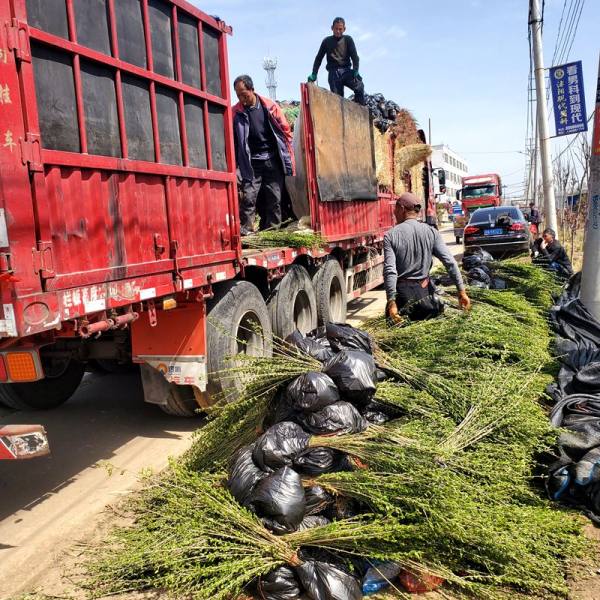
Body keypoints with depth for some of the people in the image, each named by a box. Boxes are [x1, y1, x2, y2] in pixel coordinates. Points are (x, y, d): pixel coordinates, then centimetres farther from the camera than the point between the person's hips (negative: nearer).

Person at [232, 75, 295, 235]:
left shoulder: (270, 106, 2)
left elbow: (285, 130, 6)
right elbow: (231, 139, -1)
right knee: (248, 197, -12)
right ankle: (244, 231, -10)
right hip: (251, 165, -1)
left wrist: (288, 158, 3)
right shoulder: (235, 112, -1)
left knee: (274, 199, 3)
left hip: (273, 161, 1)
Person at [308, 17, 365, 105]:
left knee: (359, 87, -24)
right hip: (333, 72, 0)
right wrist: (314, 74, 2)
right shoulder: (327, 41, 14)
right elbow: (319, 58, 14)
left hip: (346, 70, 0)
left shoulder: (348, 39, 11)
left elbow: (354, 55, 0)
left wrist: (355, 69, -18)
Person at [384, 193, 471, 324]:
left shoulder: (390, 236, -6)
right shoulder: (431, 232, 1)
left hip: (402, 292, -2)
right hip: (424, 291, 2)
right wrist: (461, 291, -3)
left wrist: (391, 302, -18)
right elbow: (450, 262, -6)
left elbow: (390, 270, -15)